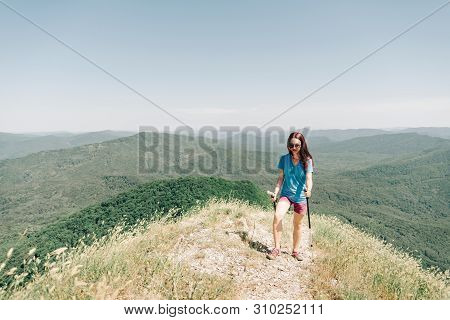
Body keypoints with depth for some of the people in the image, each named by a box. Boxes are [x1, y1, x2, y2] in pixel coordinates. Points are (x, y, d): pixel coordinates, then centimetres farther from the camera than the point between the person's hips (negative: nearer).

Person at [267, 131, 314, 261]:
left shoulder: (307, 160, -7)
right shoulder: (284, 159, -2)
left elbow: (309, 178, -17)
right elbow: (281, 177, 4)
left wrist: (308, 189, -38)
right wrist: (275, 192, -4)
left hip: (300, 196, -1)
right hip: (286, 194, 1)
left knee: (297, 224, 12)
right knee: (277, 216, -23)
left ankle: (295, 251, 31)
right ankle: (277, 248, -10)